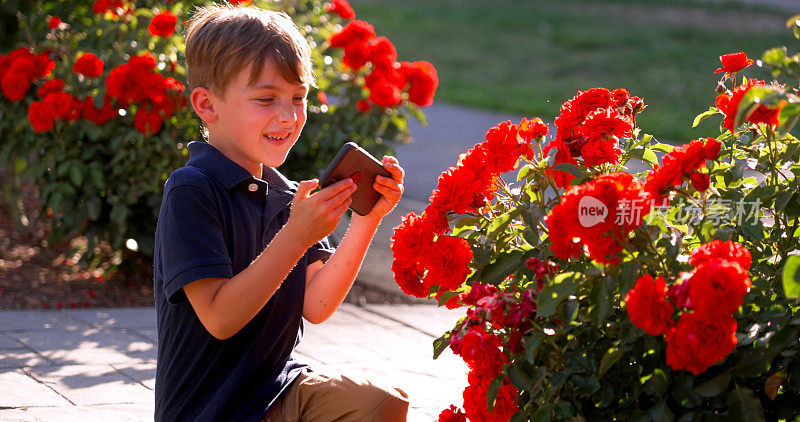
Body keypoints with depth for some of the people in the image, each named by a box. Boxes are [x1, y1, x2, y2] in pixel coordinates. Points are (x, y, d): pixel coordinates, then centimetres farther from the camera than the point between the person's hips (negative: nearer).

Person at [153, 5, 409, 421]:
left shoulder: (287, 197, 8)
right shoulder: (190, 191, -15)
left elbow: (314, 306, -1)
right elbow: (220, 317, -22)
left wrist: (365, 221, -10)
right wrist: (296, 236, -28)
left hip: (278, 387, 7)